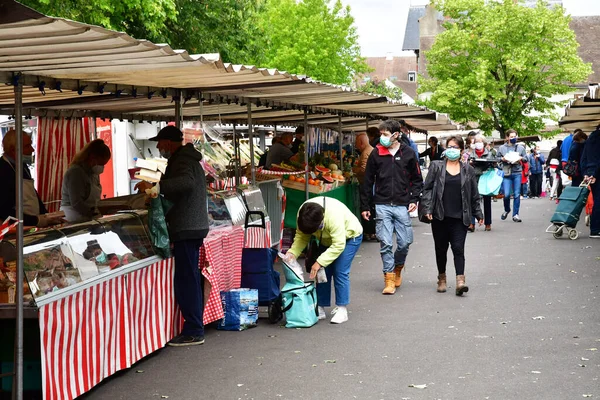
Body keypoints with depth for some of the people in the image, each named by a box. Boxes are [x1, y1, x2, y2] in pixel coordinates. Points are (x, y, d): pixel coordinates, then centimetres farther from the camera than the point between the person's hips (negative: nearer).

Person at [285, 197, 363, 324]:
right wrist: (292, 252, -30)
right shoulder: (302, 213, -24)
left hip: (349, 236, -6)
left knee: (340, 272, -15)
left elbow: (338, 245, -39)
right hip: (327, 239, 6)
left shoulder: (334, 215, -42)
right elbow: (301, 236, -13)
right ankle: (320, 309, 6)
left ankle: (342, 310, -7)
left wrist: (319, 262, -41)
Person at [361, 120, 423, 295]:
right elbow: (368, 182, 7)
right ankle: (389, 279, 5)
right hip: (382, 206, 0)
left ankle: (397, 268, 29)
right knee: (386, 244, -4)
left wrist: (414, 199, -3)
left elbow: (417, 179, 10)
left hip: (402, 206, 0)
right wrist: (365, 206, 5)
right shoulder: (376, 154, 3)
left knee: (405, 242, 1)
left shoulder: (409, 153, 3)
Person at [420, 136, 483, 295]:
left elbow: (474, 194, 12)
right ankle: (442, 278, 26)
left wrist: (478, 214, 12)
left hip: (460, 218, 0)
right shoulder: (436, 166, 4)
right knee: (441, 248, 10)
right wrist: (427, 209, -9)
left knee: (458, 248, -8)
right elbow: (427, 189, 2)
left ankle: (460, 280, -14)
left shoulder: (468, 170, 8)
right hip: (440, 217, 0)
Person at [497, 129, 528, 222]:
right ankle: (507, 210, 19)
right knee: (506, 194, -8)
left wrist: (521, 158, -7)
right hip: (506, 173, -1)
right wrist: (502, 159, -9)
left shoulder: (520, 147, 11)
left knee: (517, 194, 0)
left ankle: (515, 214, 8)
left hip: (517, 173, 1)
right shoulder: (502, 148, 7)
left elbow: (526, 158, 14)